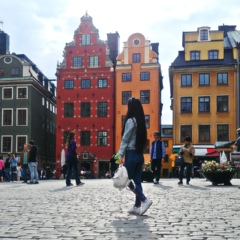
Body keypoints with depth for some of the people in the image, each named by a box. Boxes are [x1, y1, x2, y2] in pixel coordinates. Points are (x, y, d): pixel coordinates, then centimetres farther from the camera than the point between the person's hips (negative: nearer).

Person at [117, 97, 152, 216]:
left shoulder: (130, 120, -11)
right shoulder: (140, 121, 11)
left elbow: (125, 139, -13)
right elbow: (141, 139, 11)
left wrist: (121, 155, -13)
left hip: (131, 154, -8)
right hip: (140, 154, 8)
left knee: (128, 180, 1)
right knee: (137, 180, 8)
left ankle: (144, 200, -11)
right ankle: (137, 206, 10)